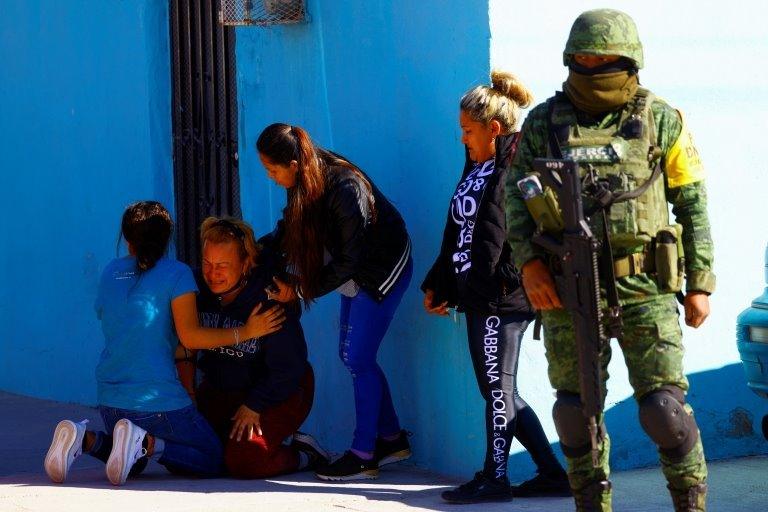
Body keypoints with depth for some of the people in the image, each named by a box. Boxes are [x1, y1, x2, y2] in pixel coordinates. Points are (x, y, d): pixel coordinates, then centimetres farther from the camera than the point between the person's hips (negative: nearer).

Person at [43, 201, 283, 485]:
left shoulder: (110, 271, 11)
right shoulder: (176, 273, -6)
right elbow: (189, 336, -15)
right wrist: (245, 332, -8)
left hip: (109, 400, 6)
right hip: (159, 402, -6)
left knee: (133, 463, 29)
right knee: (212, 460, 10)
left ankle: (85, 439, -2)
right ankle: (145, 443, -16)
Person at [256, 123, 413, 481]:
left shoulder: (345, 189, -33)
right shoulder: (306, 181, -10)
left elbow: (349, 261, -27)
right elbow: (289, 230, 3)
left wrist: (299, 290, -21)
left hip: (384, 269, -8)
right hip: (358, 271, 8)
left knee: (358, 358, -9)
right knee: (352, 355, 10)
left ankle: (364, 456, -2)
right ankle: (391, 438, 22)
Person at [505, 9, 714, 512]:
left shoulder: (661, 121, 4)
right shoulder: (544, 122, 7)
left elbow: (693, 203, 7)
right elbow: (516, 195, 7)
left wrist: (700, 283, 3)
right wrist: (529, 261, -8)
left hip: (645, 287, -2)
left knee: (664, 407, -6)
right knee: (576, 409, 6)